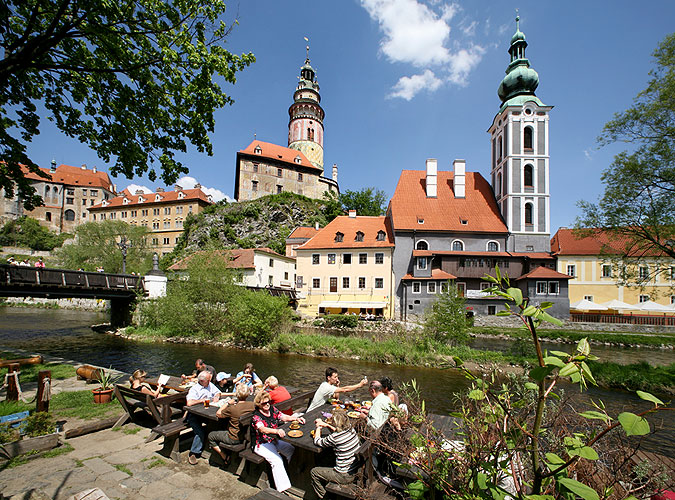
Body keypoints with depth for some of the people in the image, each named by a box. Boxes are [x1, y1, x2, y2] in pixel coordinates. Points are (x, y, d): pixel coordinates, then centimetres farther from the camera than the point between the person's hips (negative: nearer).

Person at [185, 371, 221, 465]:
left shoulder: (210, 385, 9)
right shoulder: (194, 389, -11)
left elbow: (218, 392, 18)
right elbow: (189, 403, -26)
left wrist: (216, 396, -4)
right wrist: (202, 400, -18)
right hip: (194, 415, -5)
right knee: (200, 432, -26)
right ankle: (193, 453, -8)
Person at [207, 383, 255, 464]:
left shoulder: (232, 409, -30)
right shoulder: (252, 405, -15)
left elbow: (218, 413, -11)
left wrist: (228, 403, -4)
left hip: (234, 439, -6)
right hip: (247, 436, 6)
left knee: (211, 436, 15)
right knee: (223, 430, 32)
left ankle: (225, 457, 13)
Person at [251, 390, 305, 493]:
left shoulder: (272, 409, 2)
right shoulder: (256, 416, -17)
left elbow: (284, 417, 6)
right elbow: (263, 429, -33)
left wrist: (296, 418, -11)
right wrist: (277, 431, -49)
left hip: (274, 441, 6)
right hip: (262, 445, -6)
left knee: (292, 450, -8)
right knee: (276, 460, -26)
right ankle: (283, 487, -22)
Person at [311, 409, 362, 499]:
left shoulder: (334, 438, -25)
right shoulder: (351, 429, -7)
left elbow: (317, 441, -6)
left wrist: (318, 428, 10)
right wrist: (326, 425, 11)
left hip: (346, 477, -7)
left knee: (314, 472, 11)